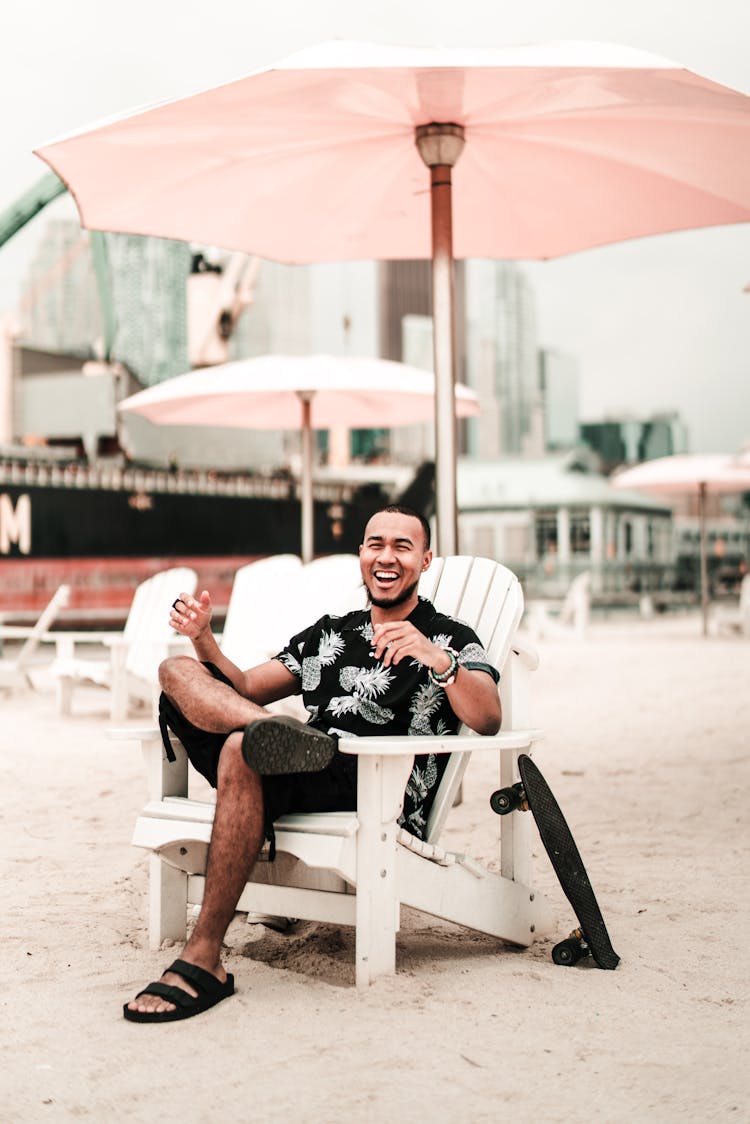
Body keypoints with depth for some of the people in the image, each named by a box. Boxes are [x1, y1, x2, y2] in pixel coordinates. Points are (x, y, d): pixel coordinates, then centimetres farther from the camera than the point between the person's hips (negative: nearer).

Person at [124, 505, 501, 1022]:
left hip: (383, 798, -6)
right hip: (302, 782, 6)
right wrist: (204, 640, 10)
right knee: (178, 671, -5)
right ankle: (277, 734, -39)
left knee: (242, 750, -35)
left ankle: (204, 963, -36)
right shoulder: (329, 633, 29)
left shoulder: (451, 639, 12)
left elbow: (487, 720, -8)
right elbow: (244, 689, 28)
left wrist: (437, 659, -26)